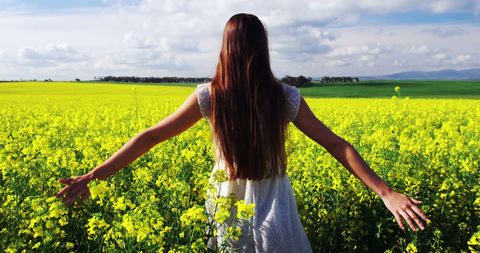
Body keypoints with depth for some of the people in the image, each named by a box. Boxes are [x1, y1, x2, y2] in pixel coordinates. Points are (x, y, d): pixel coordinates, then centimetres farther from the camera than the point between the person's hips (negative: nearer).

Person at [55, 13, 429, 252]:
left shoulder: (209, 96, -11)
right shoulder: (286, 97, -9)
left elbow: (149, 137, -9)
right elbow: (336, 145, -10)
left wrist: (93, 175, -3)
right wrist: (387, 192, -5)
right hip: (275, 214, 0)